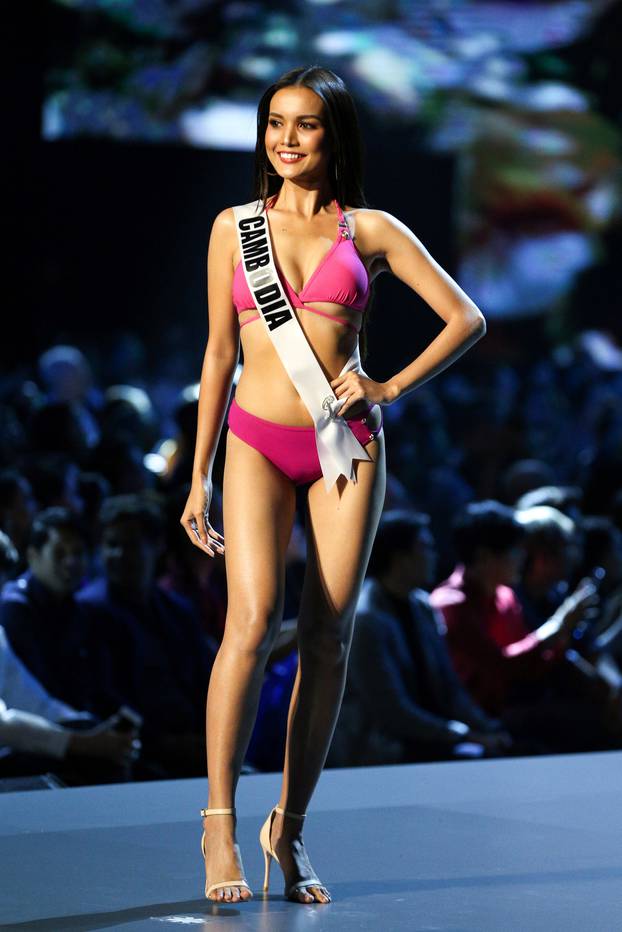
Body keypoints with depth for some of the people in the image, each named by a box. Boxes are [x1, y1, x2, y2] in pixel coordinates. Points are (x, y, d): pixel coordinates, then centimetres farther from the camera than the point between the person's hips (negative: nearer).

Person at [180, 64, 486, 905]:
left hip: (346, 447, 1)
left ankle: (291, 828, 11)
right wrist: (199, 476, 10)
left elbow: (466, 318, 7)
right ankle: (220, 822, -14)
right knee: (254, 618, -18)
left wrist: (391, 389, -2)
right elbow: (219, 354, 12)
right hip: (257, 441, -1)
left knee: (329, 638, 0)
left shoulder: (371, 231, 6)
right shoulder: (235, 227, 8)